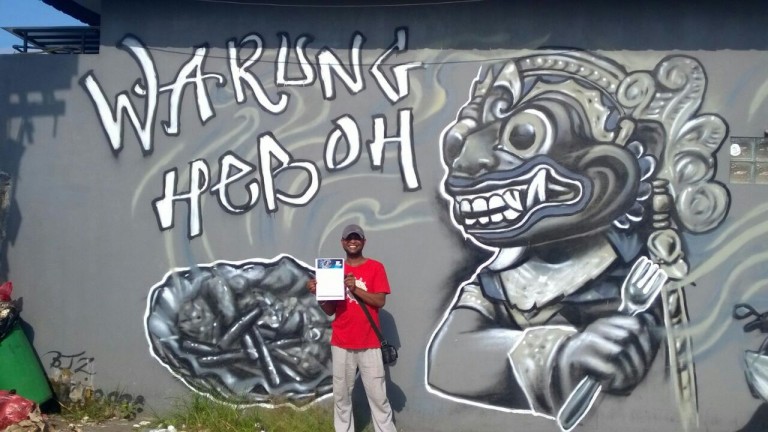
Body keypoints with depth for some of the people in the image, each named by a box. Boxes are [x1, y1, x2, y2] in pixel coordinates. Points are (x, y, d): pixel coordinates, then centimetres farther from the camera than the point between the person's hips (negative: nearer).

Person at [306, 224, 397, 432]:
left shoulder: (375, 267, 0)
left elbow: (380, 301, -10)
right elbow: (329, 310, 7)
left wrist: (355, 288, -20)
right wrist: (317, 292, -11)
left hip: (369, 344, -2)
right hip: (341, 343, 3)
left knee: (378, 396, 1)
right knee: (341, 396, 8)